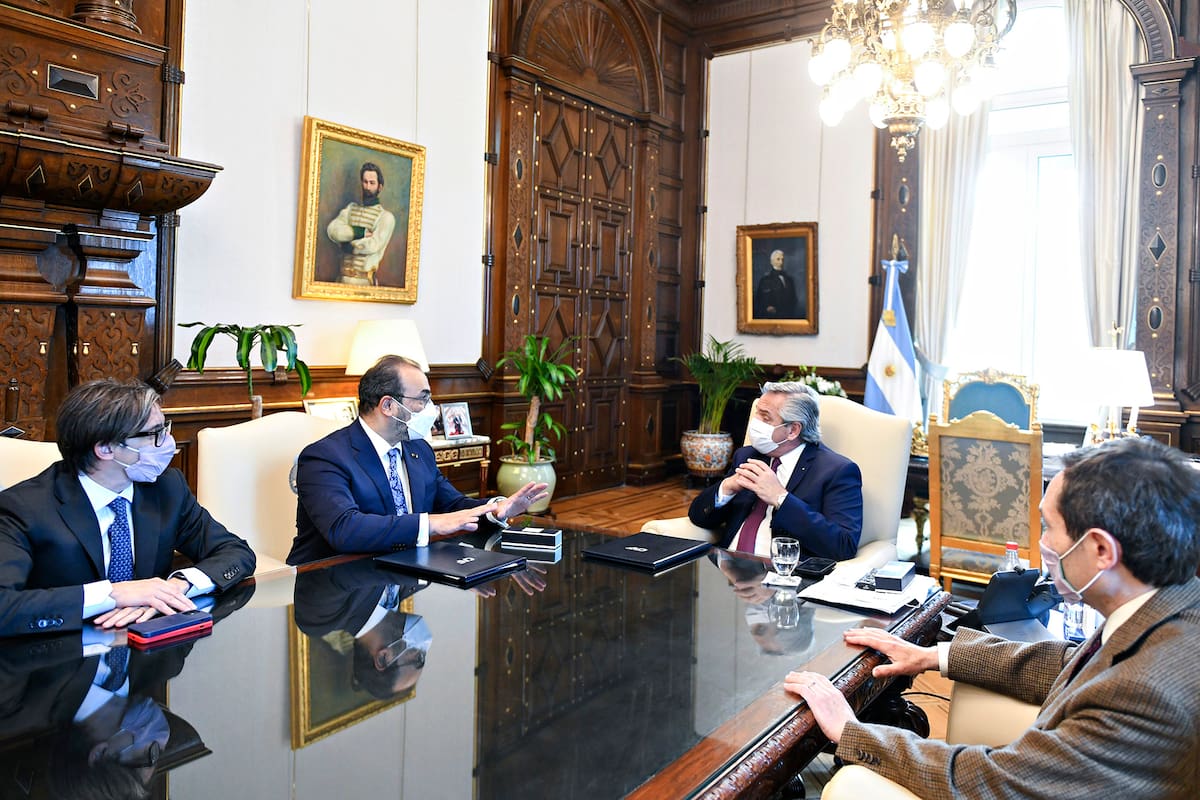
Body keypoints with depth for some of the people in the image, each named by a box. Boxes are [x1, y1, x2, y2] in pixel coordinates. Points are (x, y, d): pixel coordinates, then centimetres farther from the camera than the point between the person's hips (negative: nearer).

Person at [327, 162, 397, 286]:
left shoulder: (386, 216, -1)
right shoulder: (351, 208, 15)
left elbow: (374, 245, -14)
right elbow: (332, 229, -1)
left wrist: (349, 246, -2)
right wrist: (360, 233, -11)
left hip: (365, 279, -4)